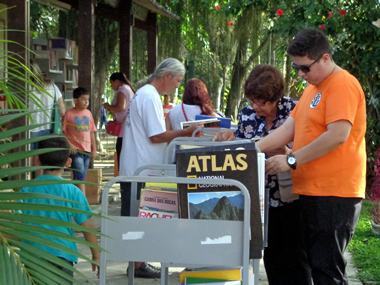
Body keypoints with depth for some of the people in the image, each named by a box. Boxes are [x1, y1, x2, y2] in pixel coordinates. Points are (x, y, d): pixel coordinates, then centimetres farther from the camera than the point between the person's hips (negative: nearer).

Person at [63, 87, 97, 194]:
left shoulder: (88, 113, 9)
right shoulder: (69, 114, -6)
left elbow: (91, 132, 14)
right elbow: (63, 132, -5)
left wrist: (94, 149, 12)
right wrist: (69, 145, -15)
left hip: (87, 150, 6)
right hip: (75, 150, -5)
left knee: (81, 178, 11)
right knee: (80, 177, -12)